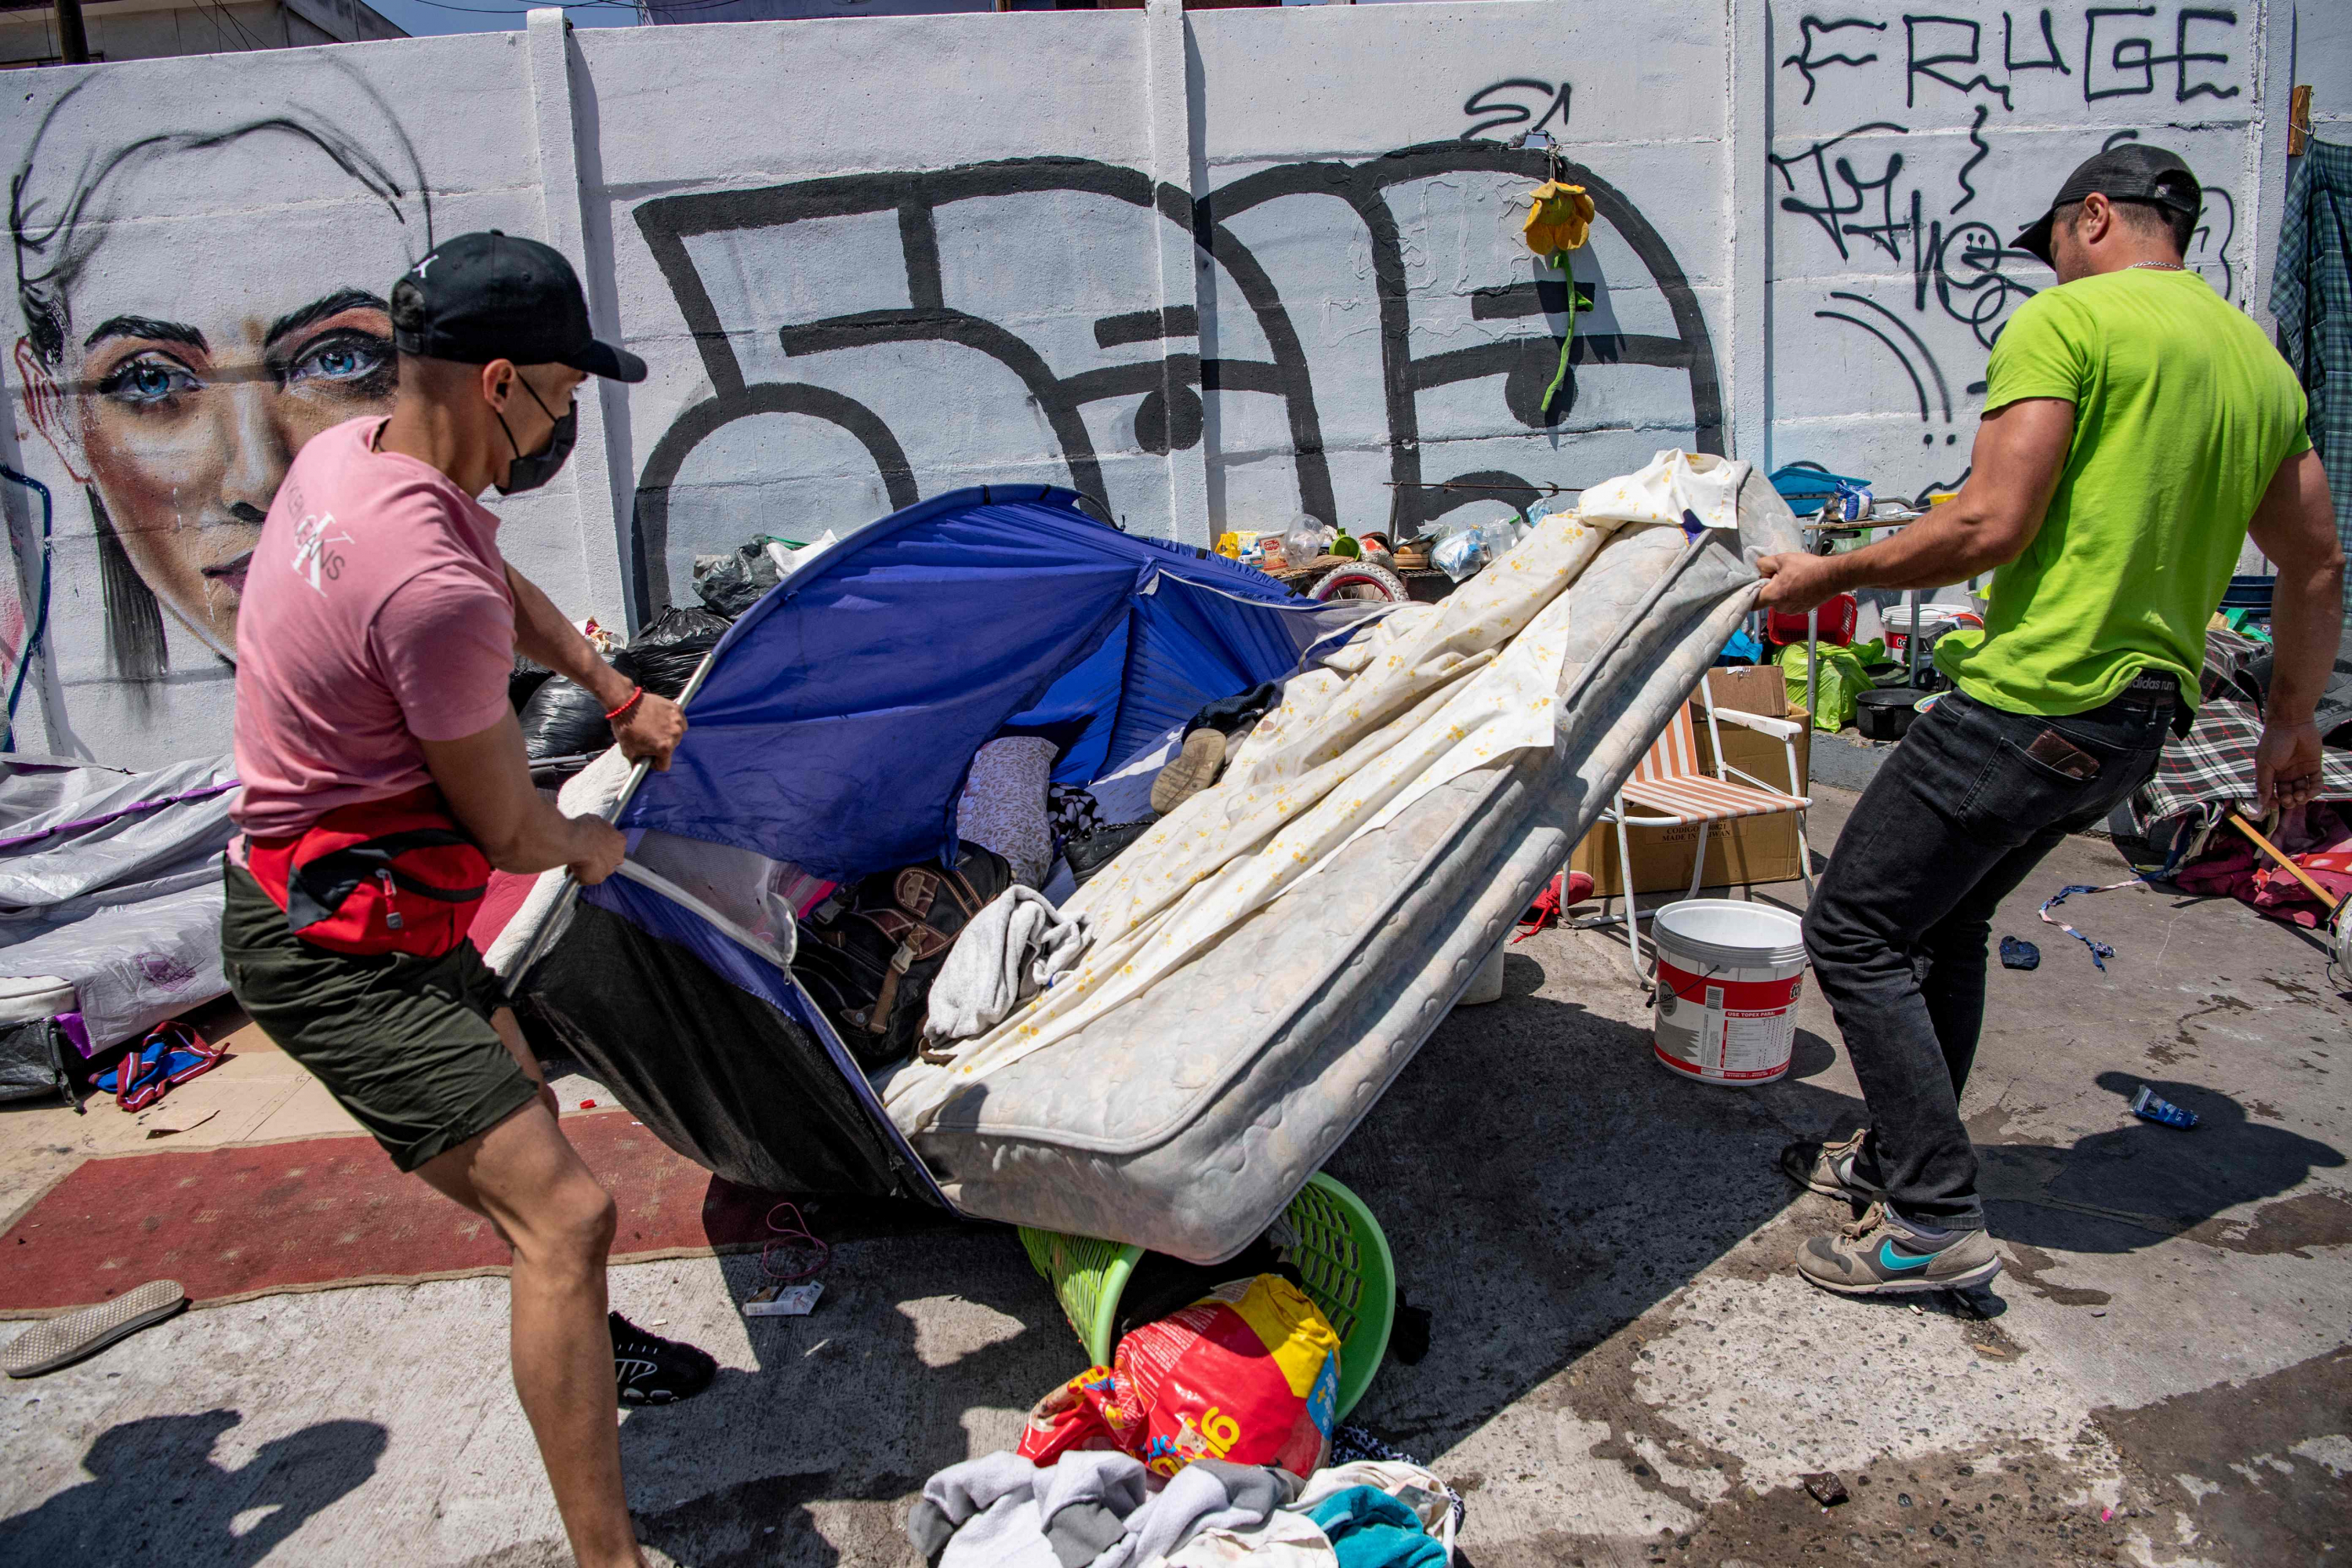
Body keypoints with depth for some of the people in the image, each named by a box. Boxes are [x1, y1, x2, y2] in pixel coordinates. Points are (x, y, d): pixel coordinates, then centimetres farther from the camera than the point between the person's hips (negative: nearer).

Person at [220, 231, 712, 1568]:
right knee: (563, 1209, -18)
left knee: (520, 1113, 29)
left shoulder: (349, 453, 0)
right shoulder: (433, 588, -31)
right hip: (336, 953, -11)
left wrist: (620, 697, 19)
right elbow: (510, 830, -17)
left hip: (387, 916, 11)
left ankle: (585, 1339, 53)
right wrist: (593, 846, 5)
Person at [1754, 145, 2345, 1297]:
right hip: (2145, 714, 9)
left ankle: (1936, 1222, -1)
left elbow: (1992, 525, -18)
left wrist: (1829, 575, -6)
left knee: (1857, 931, -3)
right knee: (1946, 918, 22)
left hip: (2034, 697, -9)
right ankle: (1899, 1155, 32)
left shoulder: (2068, 320, -8)